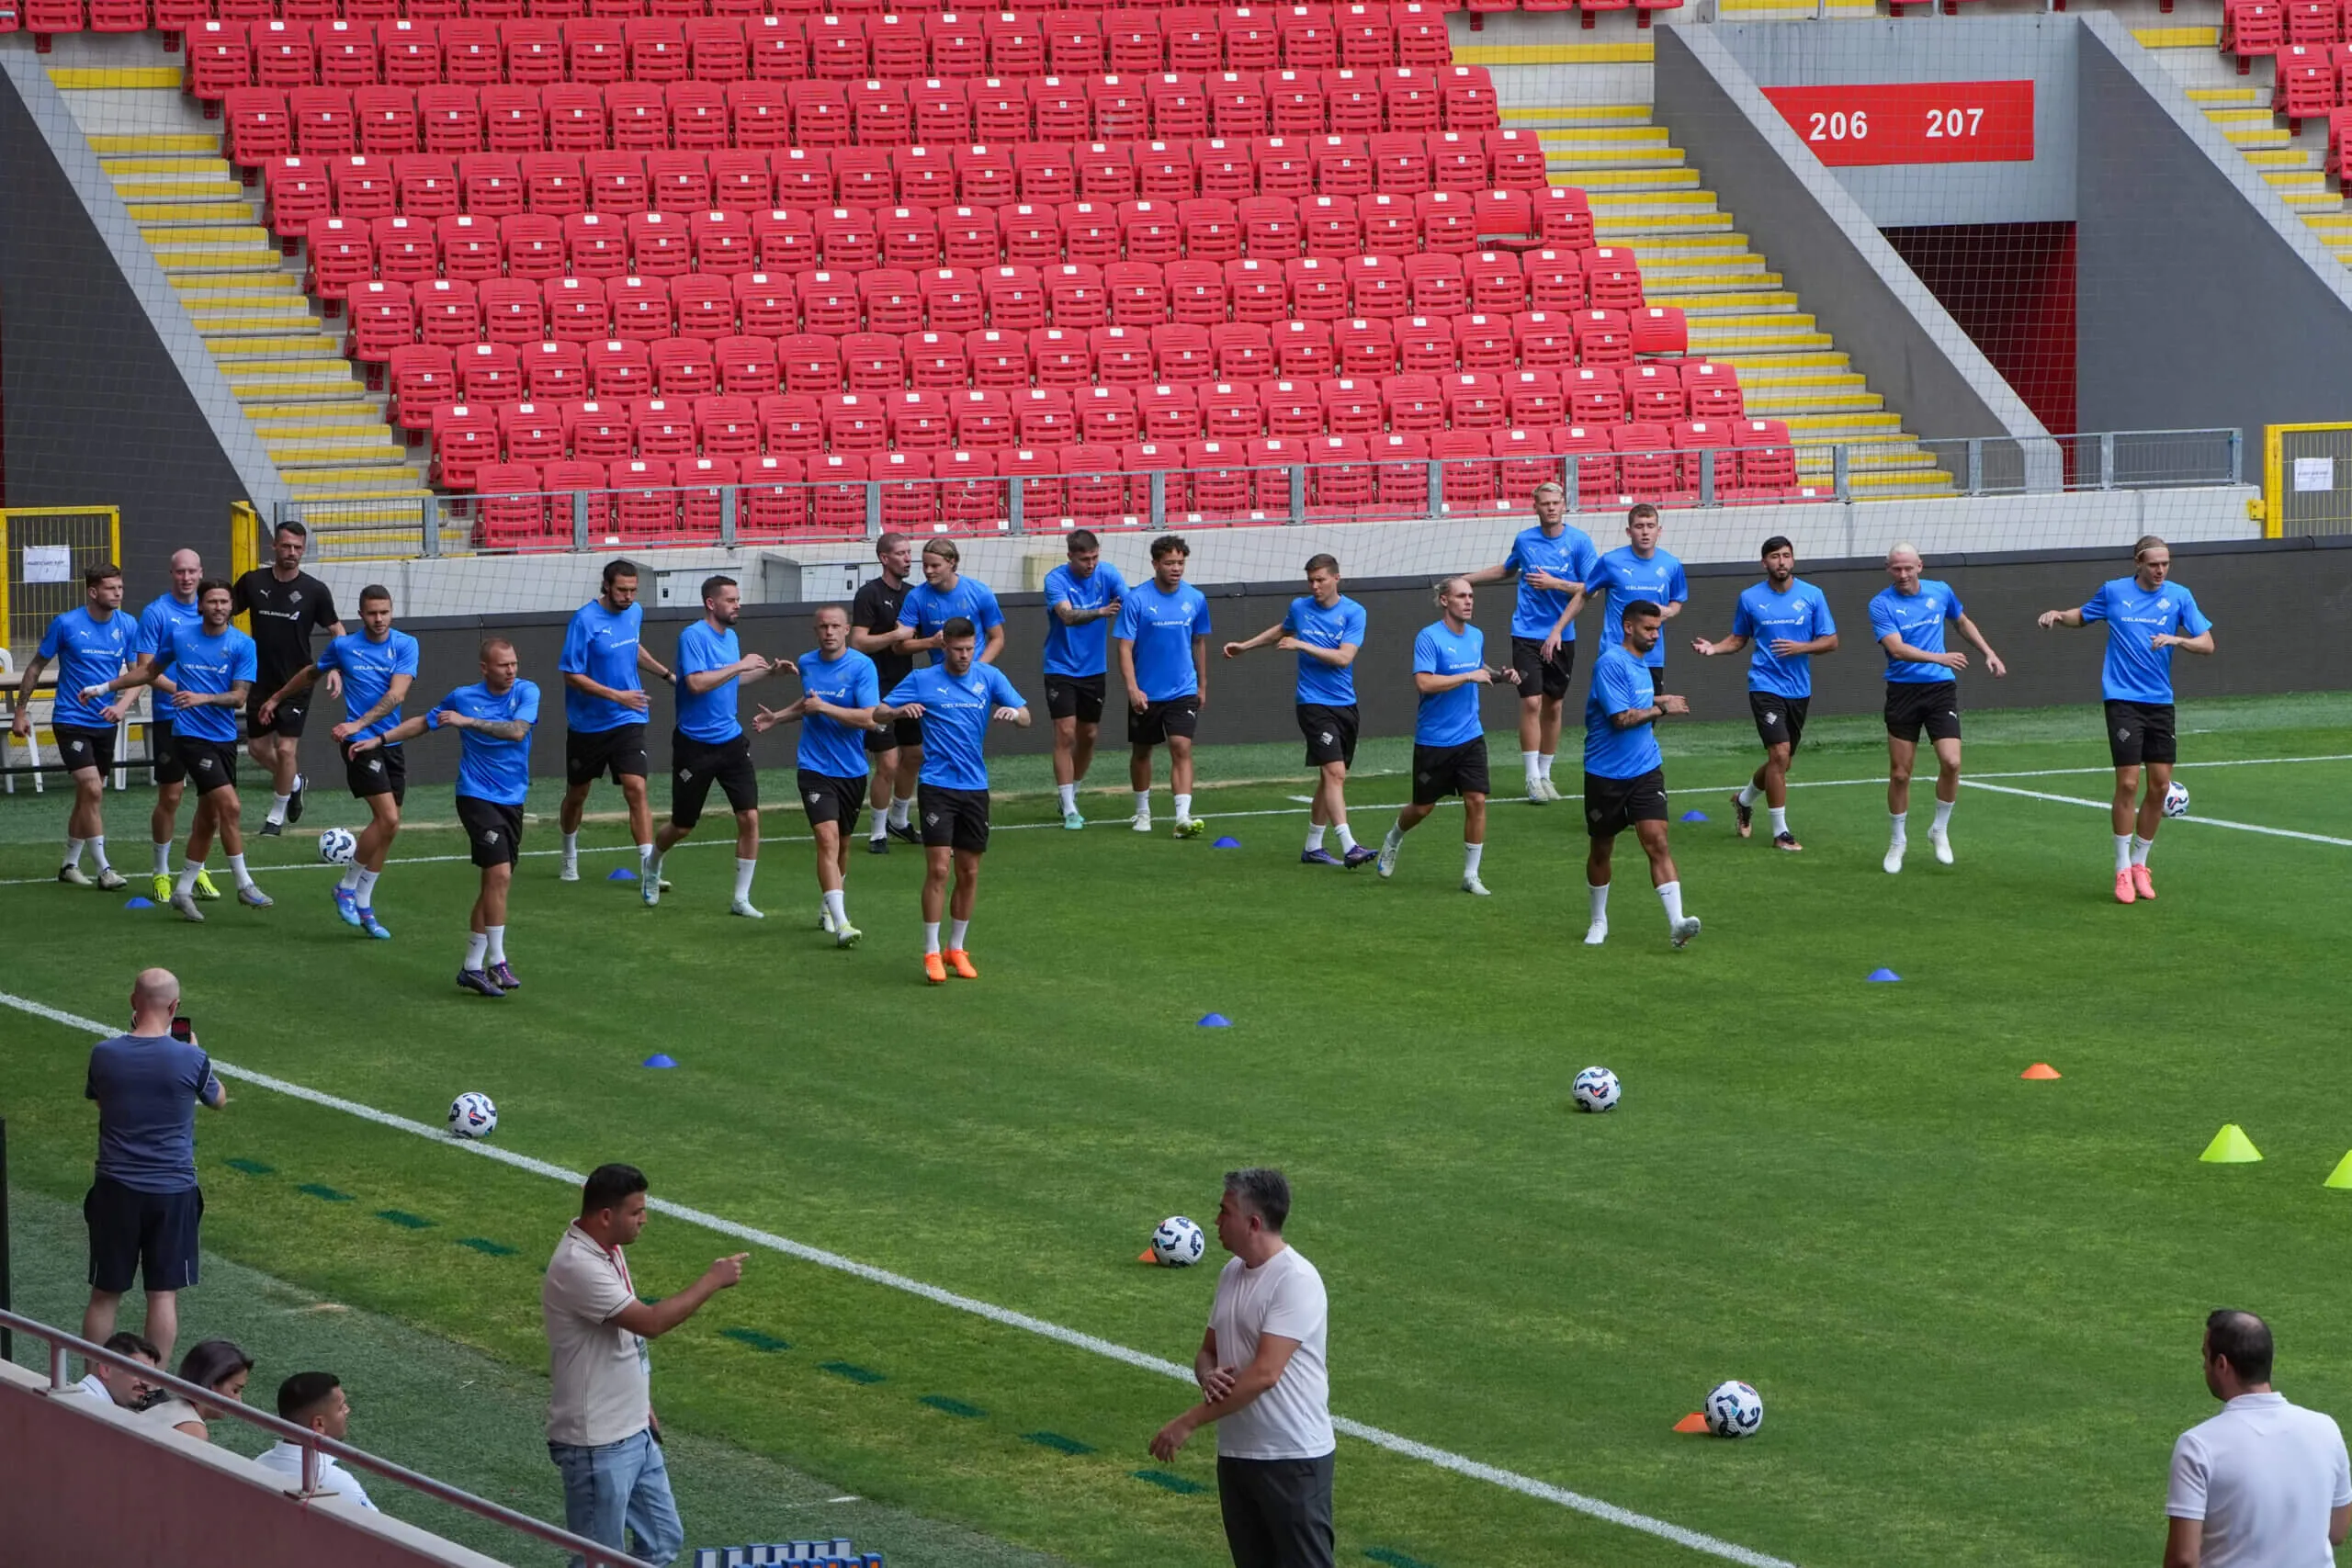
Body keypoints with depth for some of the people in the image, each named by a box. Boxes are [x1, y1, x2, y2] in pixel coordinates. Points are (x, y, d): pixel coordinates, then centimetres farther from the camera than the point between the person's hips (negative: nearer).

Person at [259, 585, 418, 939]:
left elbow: (396, 693, -12)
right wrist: (277, 698, 32)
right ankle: (347, 887, -1)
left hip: (391, 743, 3)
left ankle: (363, 905, 17)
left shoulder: (405, 645, 0)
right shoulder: (343, 646, 1)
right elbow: (311, 673, 21)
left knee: (387, 827, 5)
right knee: (387, 818, -17)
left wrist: (360, 724, -23)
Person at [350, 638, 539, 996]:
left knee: (494, 886, 7)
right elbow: (423, 722, 15)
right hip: (477, 797, -3)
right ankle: (497, 962, -13)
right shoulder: (463, 697, -2)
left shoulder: (527, 692, -1)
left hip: (513, 802, 3)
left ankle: (472, 966, 15)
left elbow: (517, 731, -19)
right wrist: (380, 740, 12)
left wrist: (467, 721, -24)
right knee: (499, 874, -18)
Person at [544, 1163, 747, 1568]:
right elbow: (651, 1322, -30)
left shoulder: (609, 1250, 6)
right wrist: (713, 1281, -20)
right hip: (597, 1444, -10)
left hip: (635, 1433, 10)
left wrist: (644, 1407, 21)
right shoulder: (576, 1267, -26)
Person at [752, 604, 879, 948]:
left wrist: (824, 707, -21)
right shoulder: (806, 663, 4)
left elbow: (869, 719, -20)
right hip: (815, 768, 0)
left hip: (851, 771, 0)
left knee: (841, 844, 15)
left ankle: (828, 907, 40)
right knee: (827, 838, -17)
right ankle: (840, 924, -25)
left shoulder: (862, 667, -10)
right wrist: (778, 717, 20)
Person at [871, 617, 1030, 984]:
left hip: (975, 787, 3)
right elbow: (878, 714, 2)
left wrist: (1014, 712, -24)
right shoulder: (922, 679, -1)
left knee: (969, 873, 8)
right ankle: (931, 953, -5)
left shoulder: (989, 677, 4)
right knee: (938, 868, -11)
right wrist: (901, 711, -21)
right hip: (937, 785, -3)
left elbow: (1026, 717, 0)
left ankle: (957, 948, 22)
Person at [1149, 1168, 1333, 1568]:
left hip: (1293, 1459, -9)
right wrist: (1208, 1375, -8)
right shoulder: (1232, 1274, 10)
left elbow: (1265, 1373, -24)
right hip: (1236, 1455, 9)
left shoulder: (1295, 1280, -18)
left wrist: (1188, 1423, -21)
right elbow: (1208, 1350, 19)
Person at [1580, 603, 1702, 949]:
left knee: (1657, 842, -10)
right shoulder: (1610, 664, -15)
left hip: (1645, 770, 5)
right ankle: (1599, 922, 28)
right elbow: (1621, 718, -22)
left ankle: (1676, 923, -20)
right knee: (1601, 851, 10)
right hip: (1606, 774, -5)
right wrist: (1661, 708, -14)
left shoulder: (1642, 664, 11)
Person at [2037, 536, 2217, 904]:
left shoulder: (2179, 596, 2)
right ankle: (2123, 870, 1)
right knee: (2128, 783, -10)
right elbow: (2083, 616, 21)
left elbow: (2207, 644, -2)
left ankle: (2139, 864, 19)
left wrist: (2176, 639, -22)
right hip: (2123, 700, -2)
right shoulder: (2113, 592, 2)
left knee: (2160, 785, 3)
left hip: (2160, 702, 2)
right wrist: (2058, 615, 1)